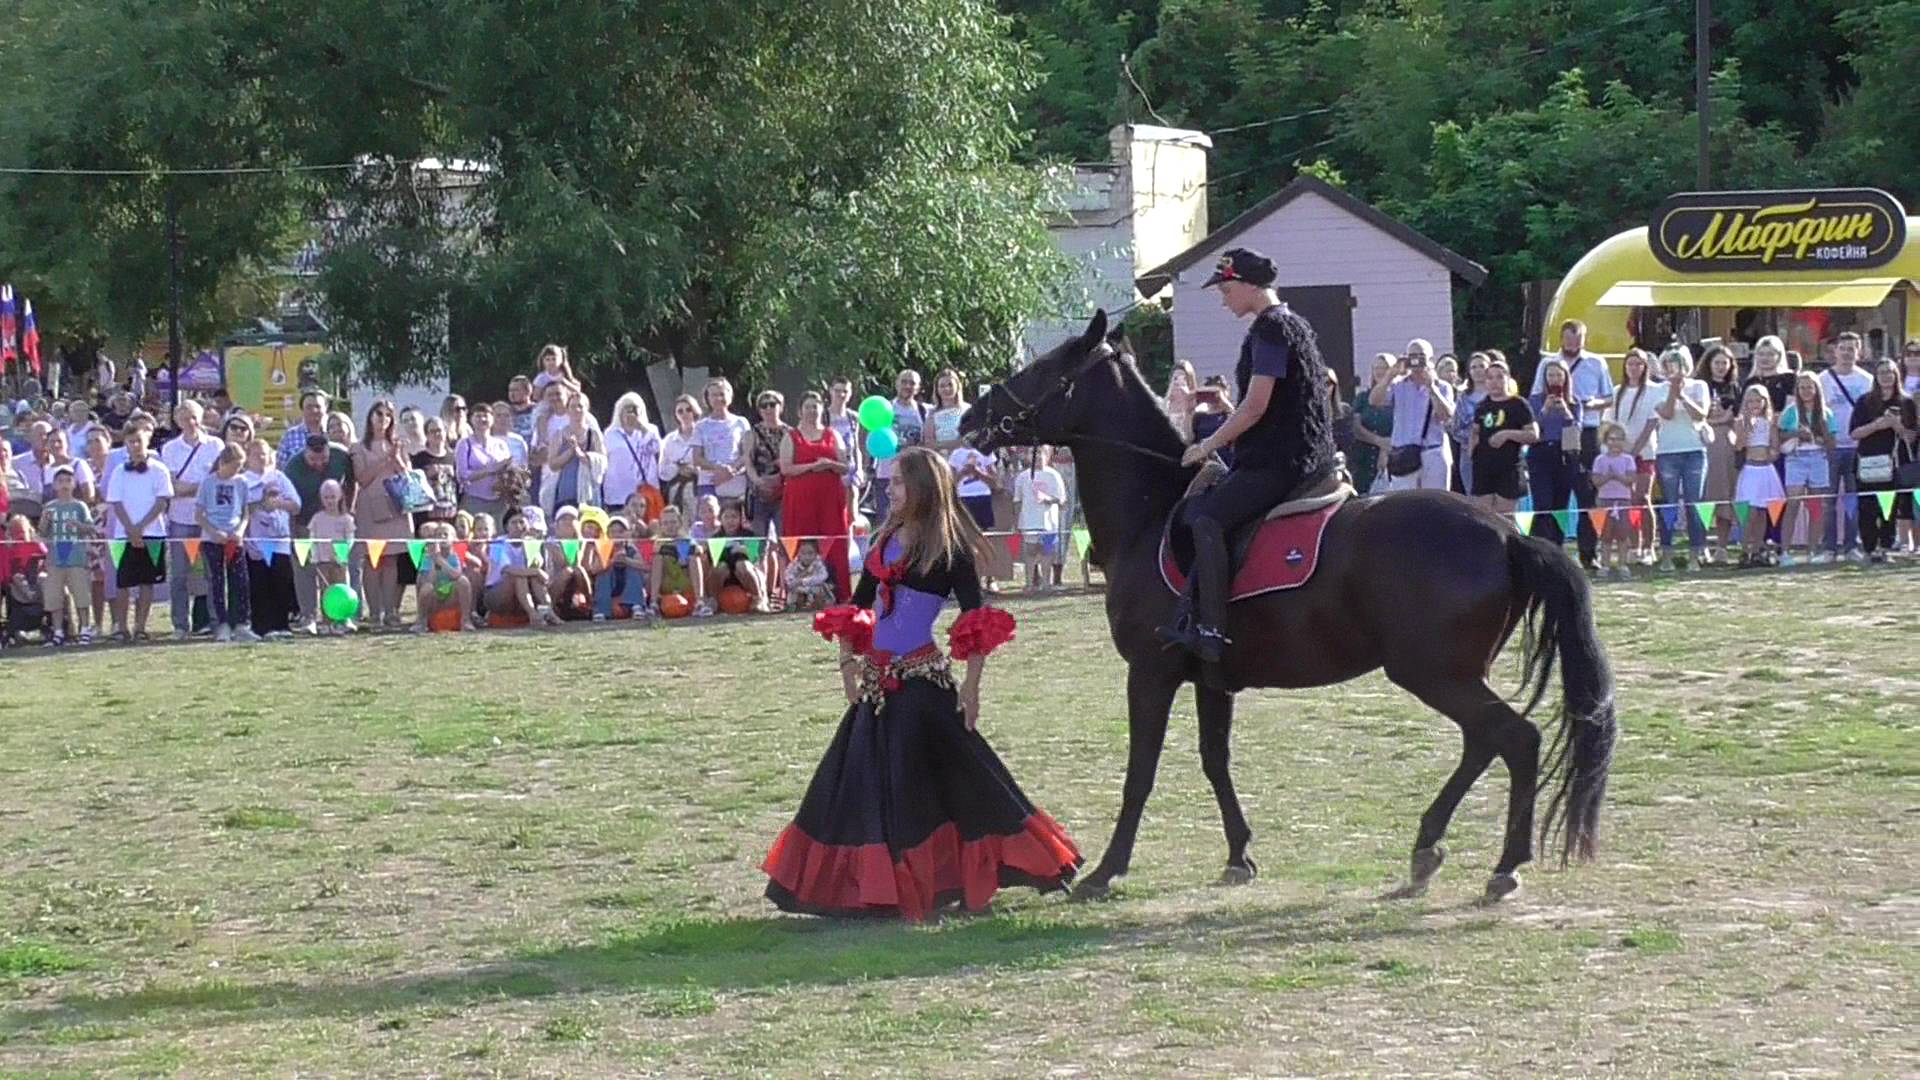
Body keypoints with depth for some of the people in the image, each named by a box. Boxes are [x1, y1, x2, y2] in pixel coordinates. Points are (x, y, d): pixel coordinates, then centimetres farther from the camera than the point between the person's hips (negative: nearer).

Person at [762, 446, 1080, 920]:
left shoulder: (950, 546, -7)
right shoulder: (886, 539, 12)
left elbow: (976, 618, -11)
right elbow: (857, 606, 18)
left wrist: (971, 682, -16)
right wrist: (849, 661, 7)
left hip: (923, 679, -7)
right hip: (878, 678, 7)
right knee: (860, 778, 7)